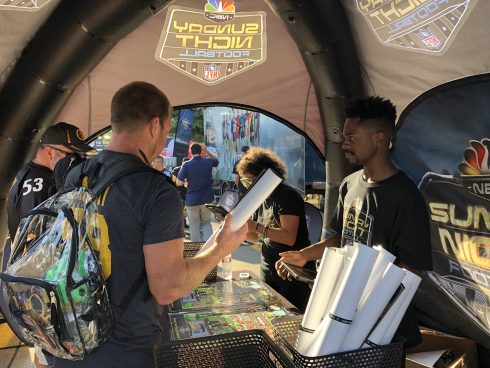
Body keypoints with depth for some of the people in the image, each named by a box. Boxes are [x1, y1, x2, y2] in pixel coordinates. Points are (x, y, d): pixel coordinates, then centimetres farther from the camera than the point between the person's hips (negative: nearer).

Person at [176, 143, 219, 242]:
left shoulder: (186, 165, -12)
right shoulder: (208, 162, -3)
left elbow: (179, 183, -11)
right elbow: (216, 158, 21)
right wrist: (207, 151, 8)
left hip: (192, 200, -2)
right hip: (207, 199, 2)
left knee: (194, 226, 11)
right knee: (206, 223, 16)